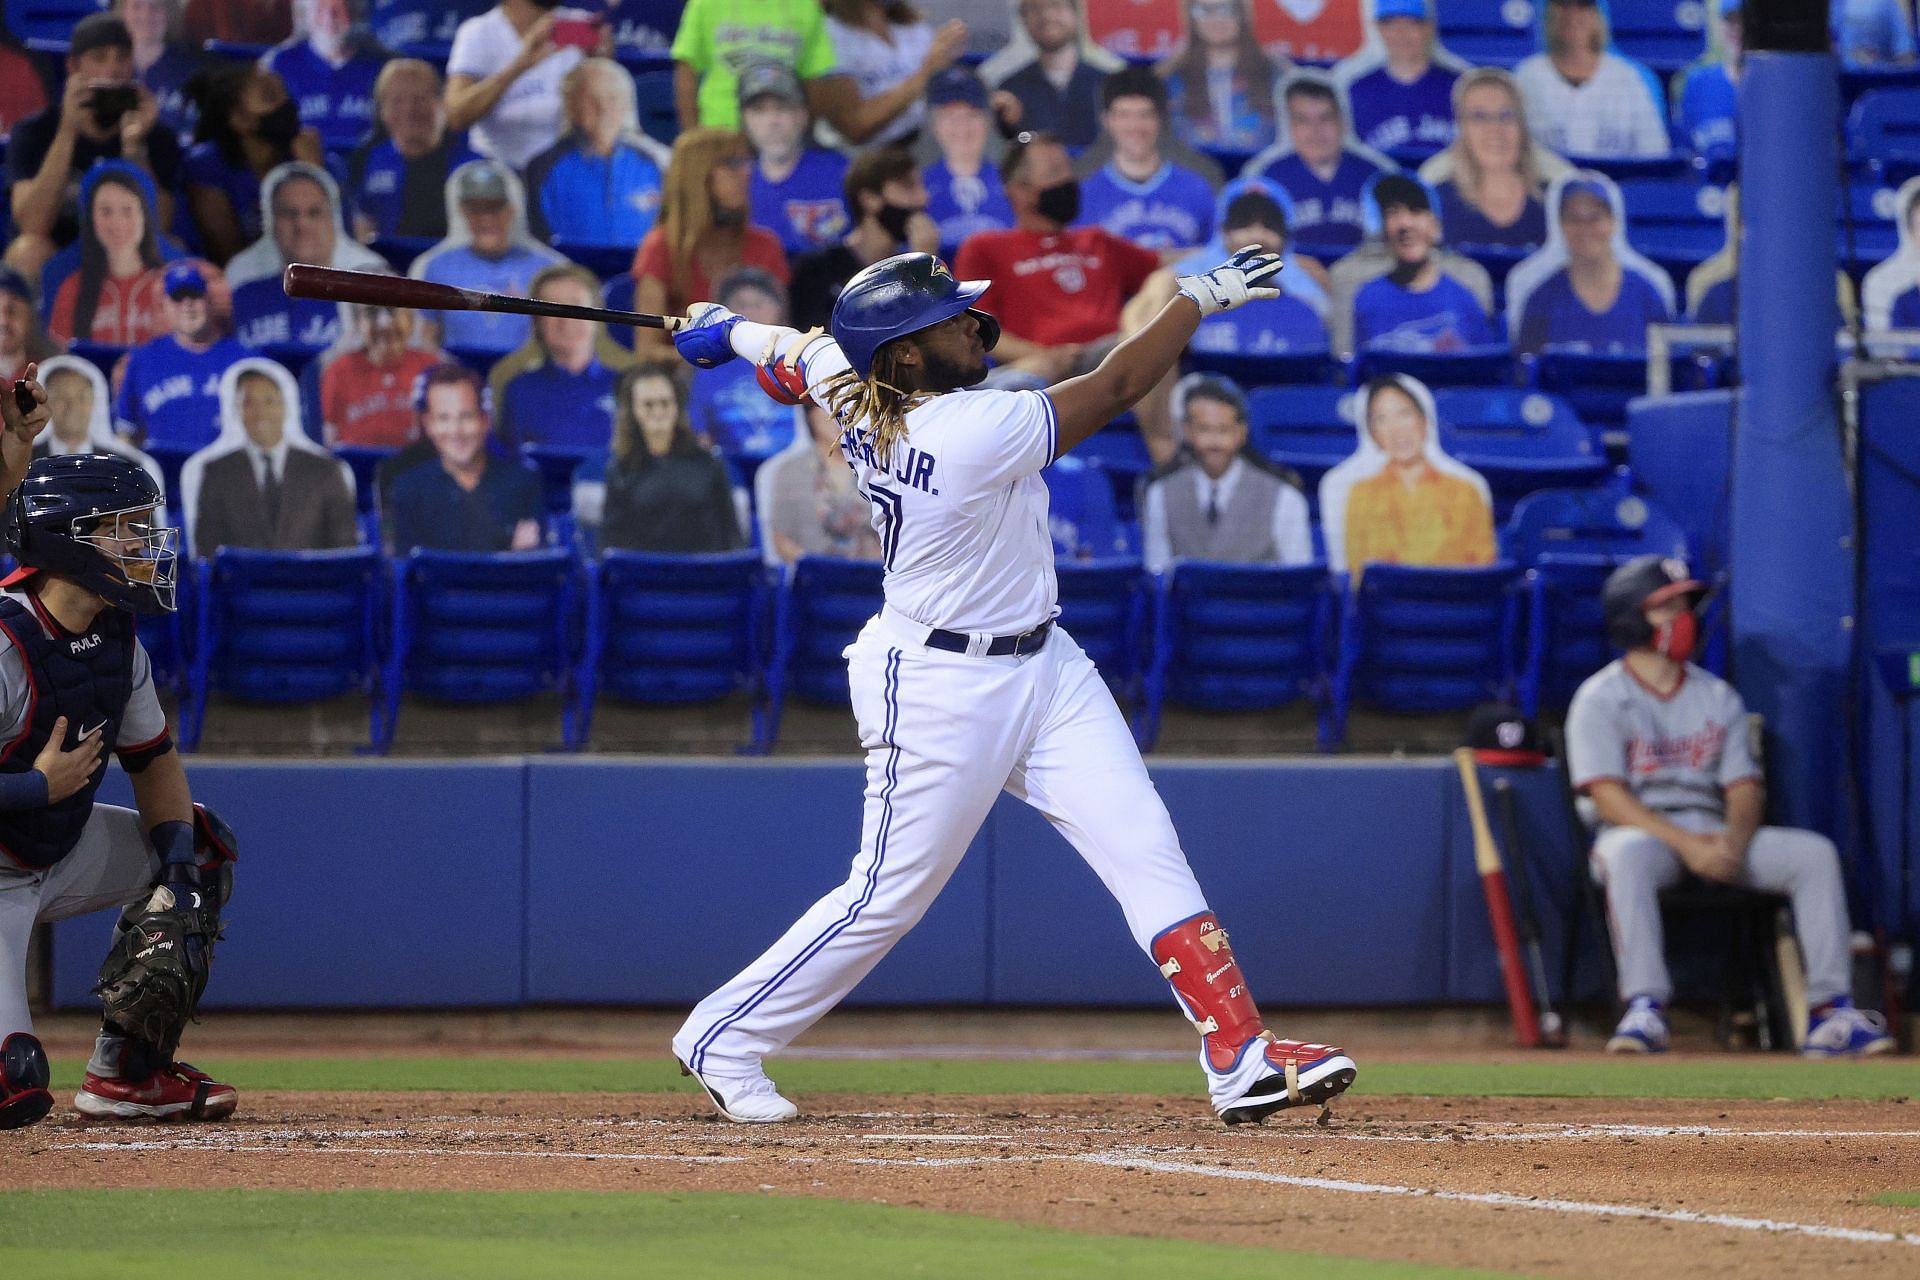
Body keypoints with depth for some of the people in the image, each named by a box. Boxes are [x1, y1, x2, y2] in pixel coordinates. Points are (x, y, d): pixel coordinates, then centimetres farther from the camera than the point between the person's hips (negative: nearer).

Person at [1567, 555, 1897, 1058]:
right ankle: (1645, 1010, -47)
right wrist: (1685, 843, -24)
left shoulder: (1718, 697, 16)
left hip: (1714, 837, 5)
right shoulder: (1600, 700, 0)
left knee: (1814, 852, -18)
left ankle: (1830, 1013, -23)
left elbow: (1745, 786, 8)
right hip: (1641, 831, -5)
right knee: (1626, 855, -41)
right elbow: (1608, 797, -12)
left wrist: (1732, 842, -15)